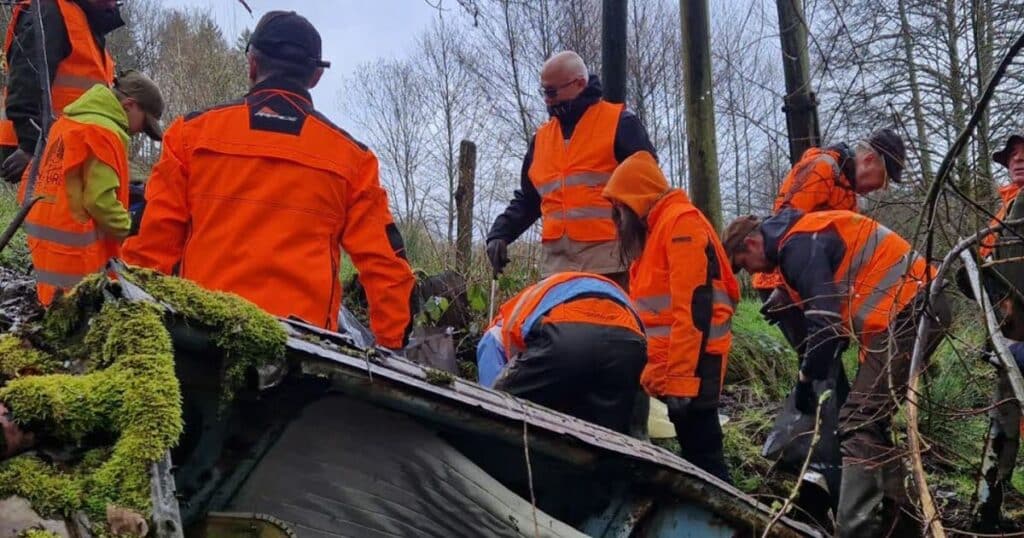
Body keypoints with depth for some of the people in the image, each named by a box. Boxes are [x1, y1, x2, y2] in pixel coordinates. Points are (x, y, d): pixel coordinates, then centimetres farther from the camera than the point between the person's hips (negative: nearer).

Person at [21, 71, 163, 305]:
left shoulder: (67, 122, 14)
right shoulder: (104, 132, -14)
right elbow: (100, 200, -21)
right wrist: (128, 230, -8)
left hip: (45, 241, 9)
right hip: (77, 253, -9)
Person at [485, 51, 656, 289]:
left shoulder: (619, 123, 4)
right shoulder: (542, 137, 21)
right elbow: (527, 199, 26)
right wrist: (500, 233, 10)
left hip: (606, 258, -5)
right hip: (558, 261, 5)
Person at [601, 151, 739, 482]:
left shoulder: (681, 221, -9)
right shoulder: (656, 228, 21)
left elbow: (693, 307, -19)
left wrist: (681, 377, -21)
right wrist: (656, 369, 15)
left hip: (689, 363, -9)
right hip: (669, 364, 9)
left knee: (702, 453, -7)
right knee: (696, 449, 11)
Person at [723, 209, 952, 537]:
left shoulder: (798, 244, -11)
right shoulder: (807, 236, 21)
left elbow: (825, 319, -17)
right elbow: (839, 308, 24)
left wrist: (806, 378, -5)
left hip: (905, 312, -11)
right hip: (921, 308, 11)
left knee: (858, 422, -13)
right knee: (871, 420, 15)